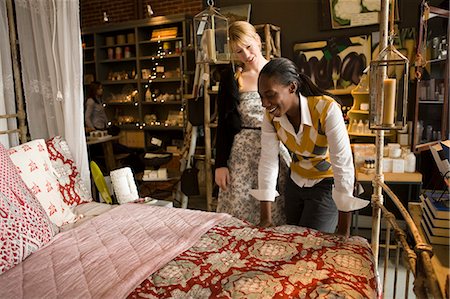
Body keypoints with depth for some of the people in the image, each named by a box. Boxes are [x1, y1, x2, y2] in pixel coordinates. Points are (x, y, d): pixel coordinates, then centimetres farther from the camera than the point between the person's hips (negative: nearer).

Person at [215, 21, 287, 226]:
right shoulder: (230, 77, 6)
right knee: (236, 222, 4)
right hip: (241, 155, 1)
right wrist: (220, 164, 1)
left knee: (275, 220, 3)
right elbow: (223, 123, 6)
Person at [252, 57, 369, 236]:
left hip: (327, 184, -5)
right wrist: (266, 218, -13)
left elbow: (344, 167, -33)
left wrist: (343, 231, -31)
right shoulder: (270, 115, -17)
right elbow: (268, 162, -14)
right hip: (296, 181, 5)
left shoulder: (326, 109, -32)